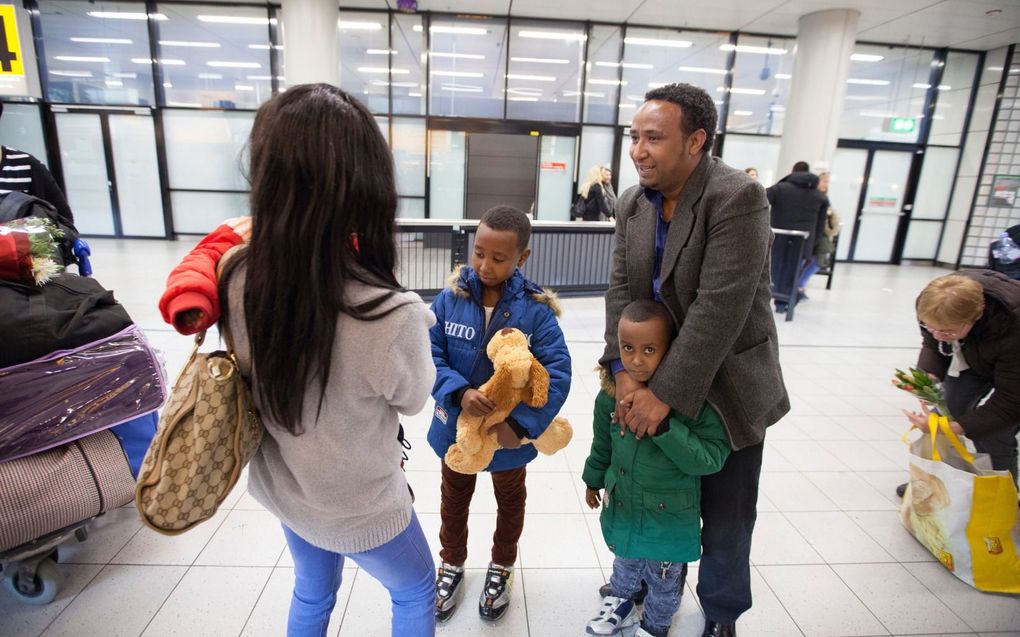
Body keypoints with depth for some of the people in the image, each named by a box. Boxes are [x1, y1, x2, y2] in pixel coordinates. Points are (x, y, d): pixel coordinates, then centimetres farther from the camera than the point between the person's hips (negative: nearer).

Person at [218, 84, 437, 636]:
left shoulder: (240, 281, -21)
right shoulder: (391, 315, -37)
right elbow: (413, 398, -16)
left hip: (280, 485, 5)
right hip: (357, 507, -4)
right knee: (414, 593, 28)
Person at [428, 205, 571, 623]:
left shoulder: (535, 310, -20)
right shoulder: (450, 298, -15)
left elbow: (557, 373, -23)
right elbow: (429, 354, -15)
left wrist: (521, 425, -29)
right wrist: (459, 392, -32)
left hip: (508, 432, -1)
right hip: (455, 426, 2)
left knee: (510, 502, 25)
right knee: (453, 500, 26)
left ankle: (501, 566, 54)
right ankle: (452, 564, 54)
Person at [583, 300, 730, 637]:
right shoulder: (612, 393, -14)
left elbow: (711, 458, -28)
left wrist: (664, 428, -40)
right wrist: (594, 480, 17)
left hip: (669, 517, -3)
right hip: (621, 505, 3)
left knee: (664, 582, 23)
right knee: (625, 562, 31)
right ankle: (621, 604, 59)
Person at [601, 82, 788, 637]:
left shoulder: (738, 197, -20)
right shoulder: (632, 203, 1)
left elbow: (719, 310, -26)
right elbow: (620, 291, -3)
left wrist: (664, 394, -25)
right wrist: (624, 370, -16)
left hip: (727, 388, -4)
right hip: (656, 380, 5)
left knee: (725, 516, 12)